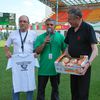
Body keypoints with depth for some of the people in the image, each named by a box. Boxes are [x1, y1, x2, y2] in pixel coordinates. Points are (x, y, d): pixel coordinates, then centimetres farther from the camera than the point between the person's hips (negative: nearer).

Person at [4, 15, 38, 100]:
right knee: (16, 84, 6)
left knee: (30, 83, 7)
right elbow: (6, 45, 14)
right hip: (16, 62, 1)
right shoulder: (13, 34, 6)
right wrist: (7, 52, -6)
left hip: (29, 62, 0)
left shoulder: (33, 34, 4)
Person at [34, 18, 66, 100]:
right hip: (43, 68, 0)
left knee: (55, 88, 17)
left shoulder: (60, 36, 2)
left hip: (56, 68, 1)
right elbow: (37, 51, -4)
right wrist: (44, 43, -16)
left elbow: (64, 51, 5)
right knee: (41, 88, 9)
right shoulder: (40, 37, 2)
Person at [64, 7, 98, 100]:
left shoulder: (88, 28, -13)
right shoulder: (70, 30, 6)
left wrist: (88, 63, -31)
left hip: (83, 67, -6)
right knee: (74, 92, 15)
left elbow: (95, 50, -18)